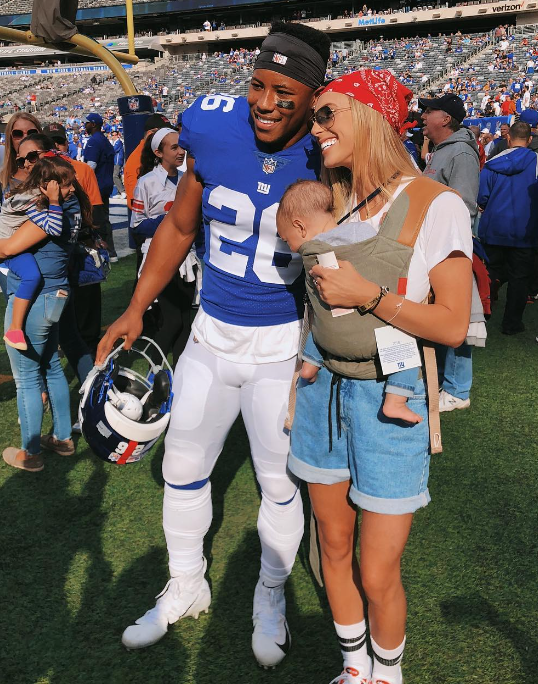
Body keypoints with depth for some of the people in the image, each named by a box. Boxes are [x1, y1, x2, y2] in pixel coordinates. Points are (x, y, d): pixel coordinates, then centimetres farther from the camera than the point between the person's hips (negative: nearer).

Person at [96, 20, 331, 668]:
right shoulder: (213, 135, -8)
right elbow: (179, 227, 4)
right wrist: (135, 309, 3)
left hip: (284, 343, -3)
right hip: (212, 332, 3)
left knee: (280, 482, 11)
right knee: (182, 466, 14)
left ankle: (270, 595, 39)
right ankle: (186, 587, 40)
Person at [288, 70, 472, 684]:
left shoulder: (436, 206, -11)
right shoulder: (331, 200, 6)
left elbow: (452, 326, -14)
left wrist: (367, 295, -19)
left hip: (389, 399, -5)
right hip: (323, 387, 5)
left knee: (377, 575, 3)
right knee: (334, 548, 16)